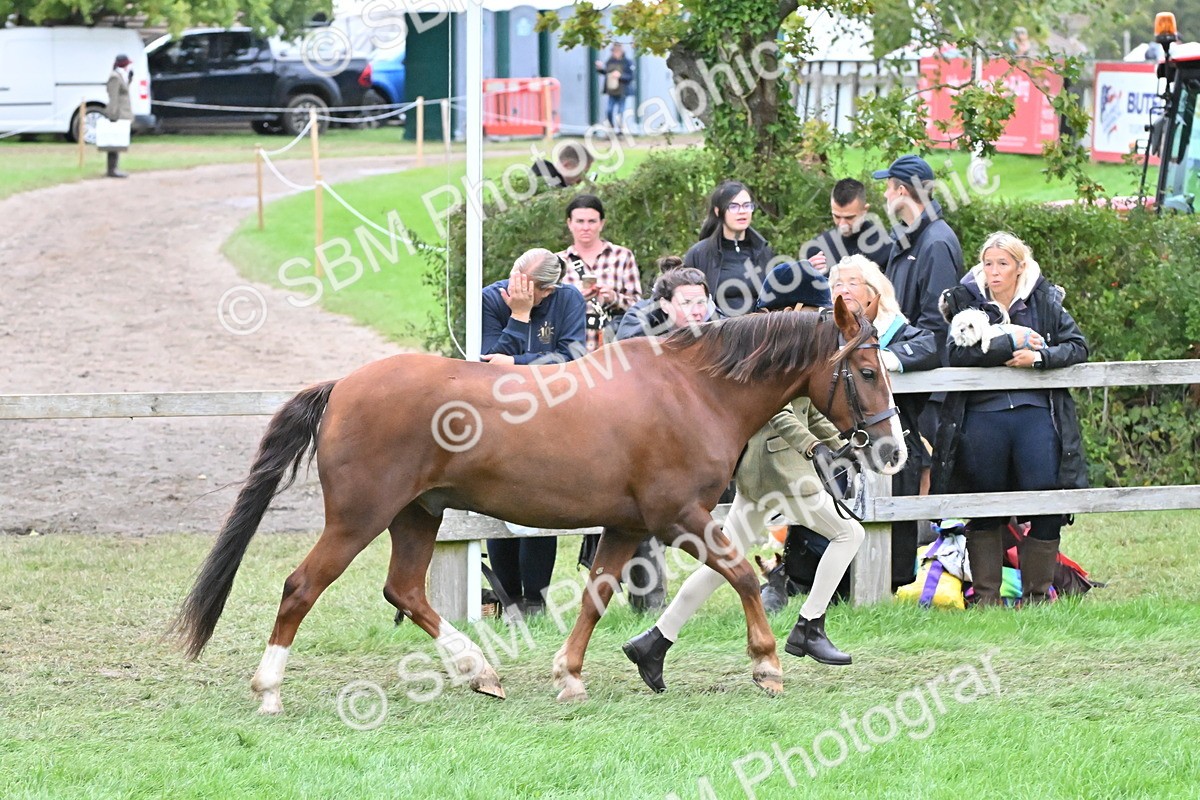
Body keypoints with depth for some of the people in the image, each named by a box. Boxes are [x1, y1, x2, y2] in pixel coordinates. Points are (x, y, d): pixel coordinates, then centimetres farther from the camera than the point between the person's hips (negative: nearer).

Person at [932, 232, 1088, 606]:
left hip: (1035, 412, 0)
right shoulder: (966, 302, 6)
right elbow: (958, 353, -9)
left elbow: (1077, 346, 5)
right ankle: (986, 595, 13)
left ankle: (1036, 593, 4)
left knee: (1047, 505, -7)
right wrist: (1012, 342, -14)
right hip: (982, 416, 0)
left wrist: (1040, 356, -12)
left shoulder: (1044, 301, 9)